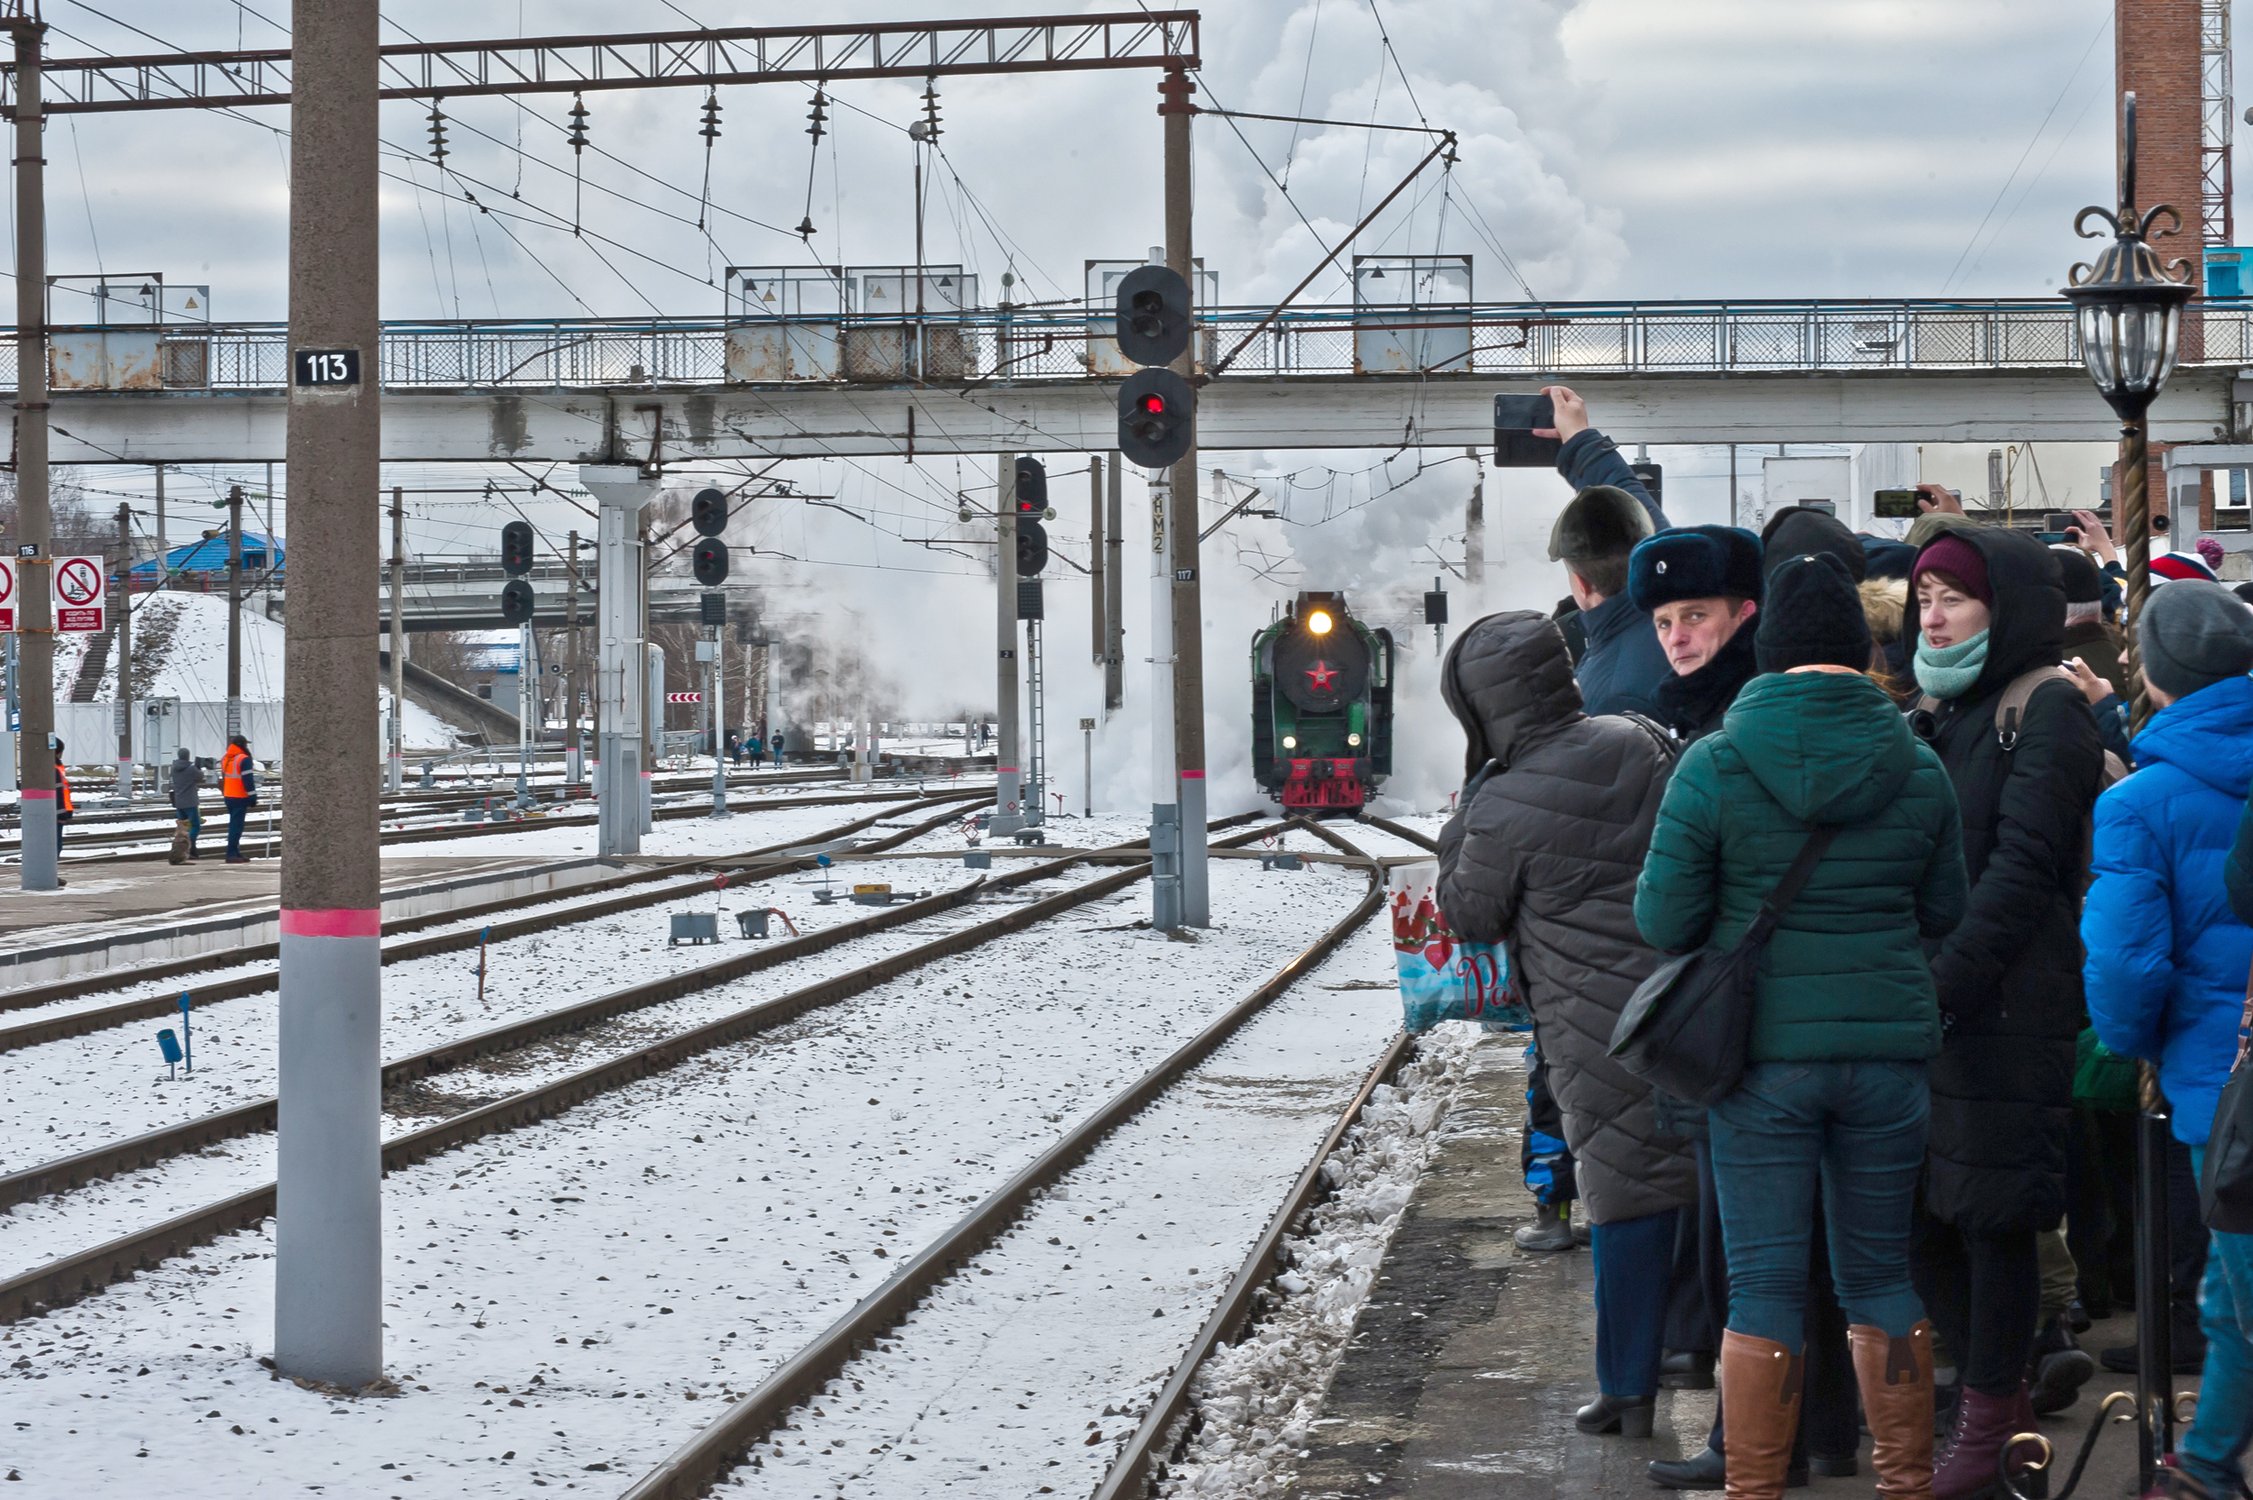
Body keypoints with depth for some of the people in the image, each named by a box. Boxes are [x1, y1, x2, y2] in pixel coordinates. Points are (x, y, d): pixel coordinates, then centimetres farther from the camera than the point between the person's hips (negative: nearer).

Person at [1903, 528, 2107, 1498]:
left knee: (1993, 1216, -1)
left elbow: (2021, 868, -16)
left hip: (2006, 1010, -8)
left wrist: (1942, 984, -21)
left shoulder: (2047, 711, -7)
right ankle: (1998, 1391, 25)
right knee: (1916, 1210, 10)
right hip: (1917, 1009, 8)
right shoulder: (1929, 718, 17)